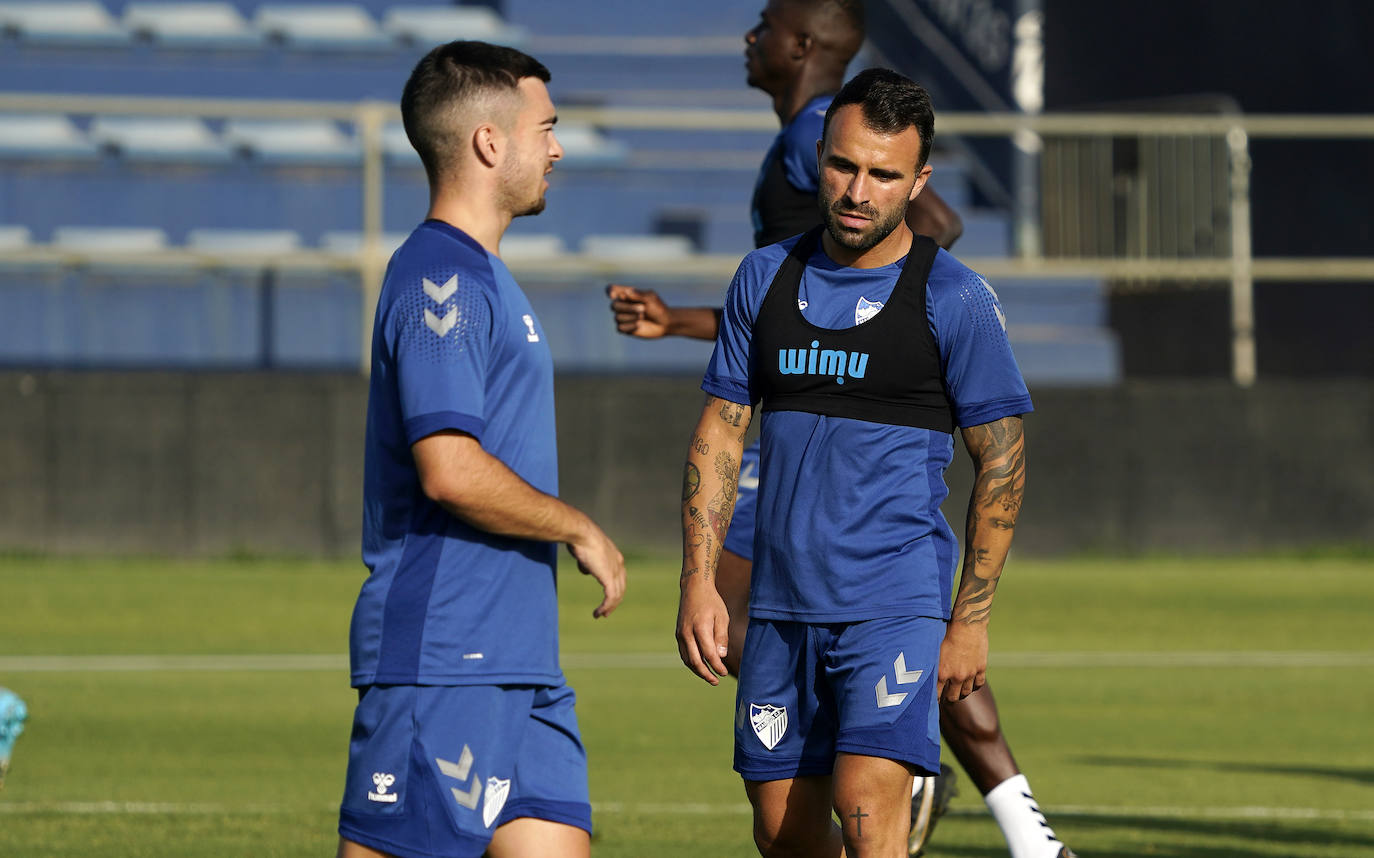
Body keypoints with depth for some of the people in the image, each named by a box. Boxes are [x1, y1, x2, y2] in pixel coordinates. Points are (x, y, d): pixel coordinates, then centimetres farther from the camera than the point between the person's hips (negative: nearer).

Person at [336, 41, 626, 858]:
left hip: (515, 660, 10)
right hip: (440, 659, -10)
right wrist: (581, 531, -11)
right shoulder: (440, 280, -13)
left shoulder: (479, 277, 20)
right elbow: (449, 470, -22)